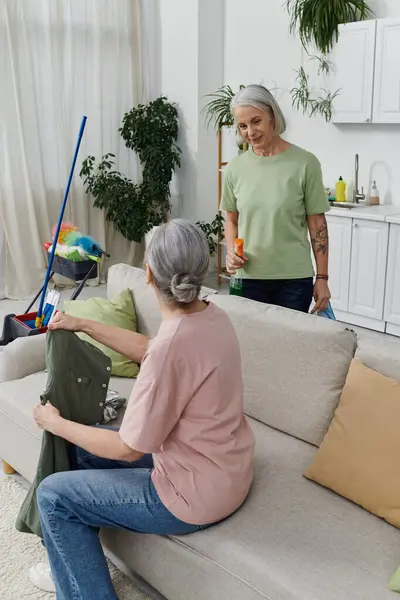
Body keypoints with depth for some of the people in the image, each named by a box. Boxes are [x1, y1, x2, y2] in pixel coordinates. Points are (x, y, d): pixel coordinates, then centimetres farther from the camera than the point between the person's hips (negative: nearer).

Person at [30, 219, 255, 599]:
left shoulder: (173, 346, -32)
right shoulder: (212, 316, -5)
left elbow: (128, 449, -21)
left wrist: (56, 423, -7)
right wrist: (84, 325, 13)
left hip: (195, 496, -9)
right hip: (224, 470, 9)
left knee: (53, 494, 1)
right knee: (85, 446, 20)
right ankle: (74, 564, 38)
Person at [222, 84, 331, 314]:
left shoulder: (305, 163, -7)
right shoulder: (235, 168, 2)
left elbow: (317, 223, -4)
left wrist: (322, 277, -3)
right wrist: (231, 251, -7)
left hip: (295, 278, -2)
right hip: (249, 278, 2)